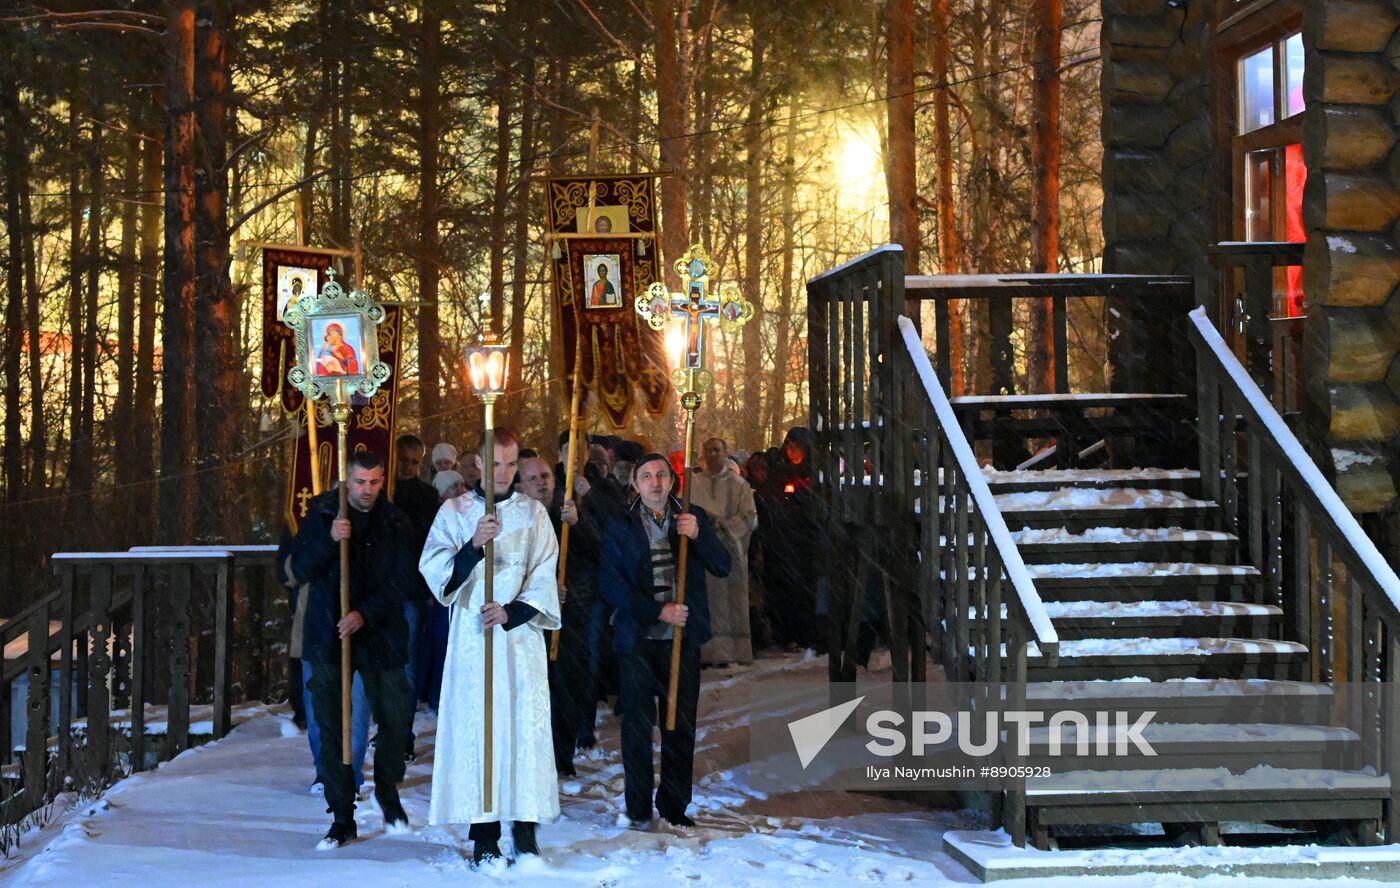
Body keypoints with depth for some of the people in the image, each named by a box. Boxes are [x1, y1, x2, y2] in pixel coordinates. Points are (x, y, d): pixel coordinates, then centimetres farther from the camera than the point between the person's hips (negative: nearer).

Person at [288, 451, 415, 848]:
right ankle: (342, 818, 8)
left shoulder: (396, 524, 2)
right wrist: (329, 540, -22)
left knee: (396, 717, 0)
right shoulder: (321, 514, 2)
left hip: (380, 634, 0)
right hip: (329, 634, 0)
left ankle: (387, 789, 28)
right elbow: (300, 570, -5)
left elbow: (401, 581, -4)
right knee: (332, 728, 0)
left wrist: (365, 614, -18)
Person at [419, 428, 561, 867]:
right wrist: (473, 545, -19)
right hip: (471, 637, 0)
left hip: (521, 636, 1)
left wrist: (511, 612, -13)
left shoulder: (533, 513, 8)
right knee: (475, 729, -3)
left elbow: (543, 580, 3)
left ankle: (525, 830, 0)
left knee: (525, 728, -5)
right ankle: (484, 837, 2)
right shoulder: (454, 512, 6)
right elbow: (434, 571, -4)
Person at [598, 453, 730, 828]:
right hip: (637, 639, -1)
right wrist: (658, 611, -13)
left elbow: (723, 568, 0)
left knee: (681, 726, 5)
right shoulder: (620, 527, 3)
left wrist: (698, 535, -19)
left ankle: (675, 807, 14)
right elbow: (610, 583, -4)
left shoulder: (693, 518, 8)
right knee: (638, 726, 3)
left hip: (683, 638, 1)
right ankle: (638, 810, 11)